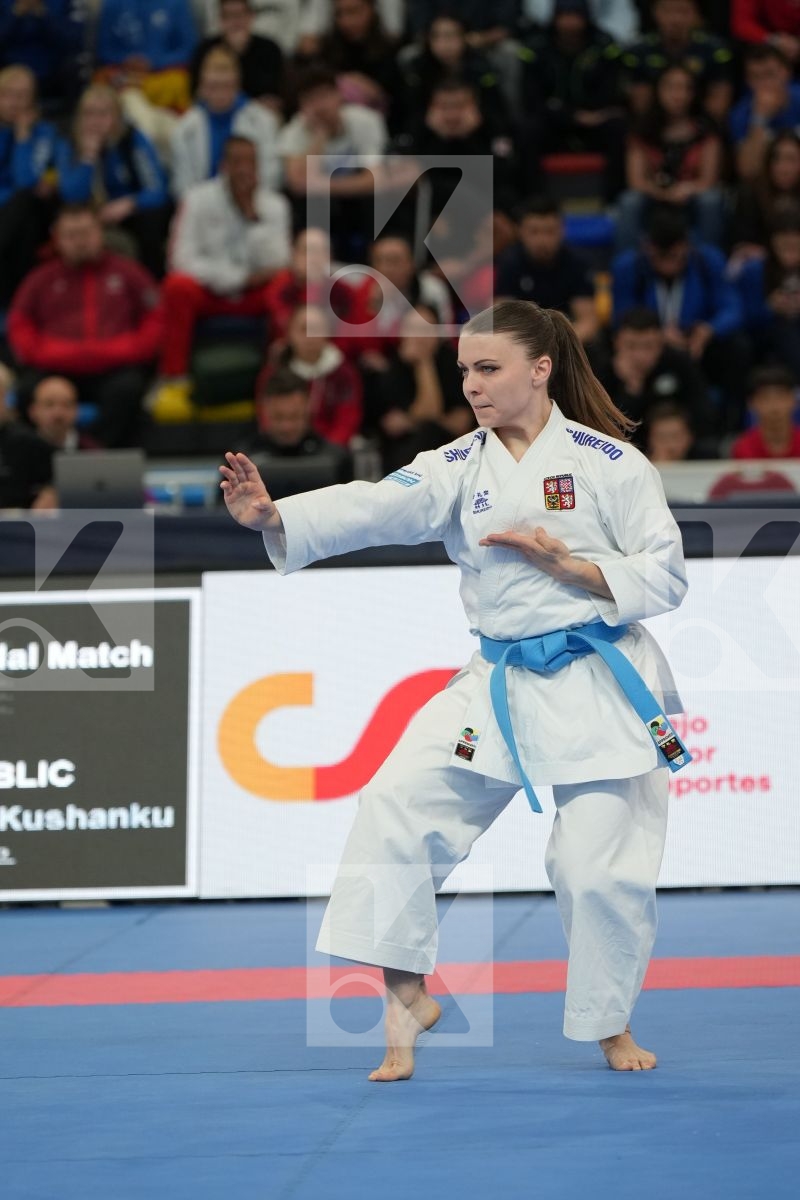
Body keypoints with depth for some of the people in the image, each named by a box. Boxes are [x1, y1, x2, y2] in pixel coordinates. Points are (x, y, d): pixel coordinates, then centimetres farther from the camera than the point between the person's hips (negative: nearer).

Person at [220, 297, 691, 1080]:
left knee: (600, 867, -4)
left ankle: (611, 1028, 20)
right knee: (399, 801, -13)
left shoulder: (609, 463, -7)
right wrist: (272, 516, -31)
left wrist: (565, 562, -19)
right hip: (502, 685, 4)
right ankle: (407, 996, -6)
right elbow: (374, 510, -14)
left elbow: (665, 579, -5)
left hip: (600, 687, -4)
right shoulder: (458, 469, 3)